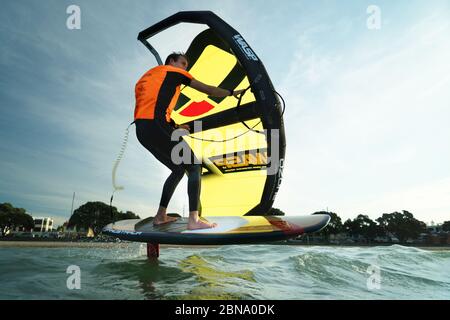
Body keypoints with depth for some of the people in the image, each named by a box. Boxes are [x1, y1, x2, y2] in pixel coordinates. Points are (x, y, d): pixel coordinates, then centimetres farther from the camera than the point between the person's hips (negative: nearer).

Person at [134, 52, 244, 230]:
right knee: (194, 167, -4)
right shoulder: (173, 72, 11)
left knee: (179, 170, 18)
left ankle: (160, 216, 20)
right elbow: (208, 90, 13)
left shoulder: (148, 75, 33)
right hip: (156, 127, -8)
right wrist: (232, 93, 23)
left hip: (141, 131, 8)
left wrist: (175, 126, 23)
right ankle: (194, 220, -14)